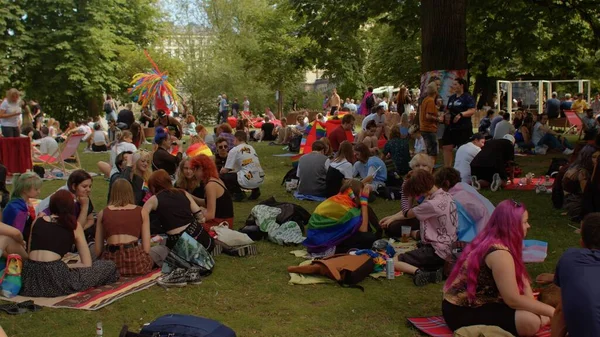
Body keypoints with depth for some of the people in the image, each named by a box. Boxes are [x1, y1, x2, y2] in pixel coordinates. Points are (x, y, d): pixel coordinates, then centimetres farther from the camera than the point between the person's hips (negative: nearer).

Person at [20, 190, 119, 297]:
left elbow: (29, 254, 20)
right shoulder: (74, 226, 8)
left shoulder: (38, 221, 16)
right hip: (55, 279, -5)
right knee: (109, 267, 9)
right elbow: (87, 264, 7)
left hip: (30, 280, 5)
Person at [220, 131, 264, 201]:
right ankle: (255, 190, 17)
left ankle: (238, 193, -2)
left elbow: (225, 170, 2)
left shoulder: (234, 150, -1)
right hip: (260, 180, 7)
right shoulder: (251, 148, 19)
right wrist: (235, 170, 40)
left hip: (249, 181, -7)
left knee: (223, 176, 8)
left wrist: (222, 171, 26)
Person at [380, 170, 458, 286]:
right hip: (449, 247, 8)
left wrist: (393, 218, 17)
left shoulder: (432, 205, -22)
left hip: (437, 251, -8)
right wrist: (392, 217, 11)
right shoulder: (446, 195, 3)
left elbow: (409, 214, -2)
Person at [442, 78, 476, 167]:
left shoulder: (468, 97, -5)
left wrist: (461, 114, -28)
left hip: (463, 128, -7)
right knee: (447, 147, 3)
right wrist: (446, 114, 5)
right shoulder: (452, 98, 17)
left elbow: (472, 111, -14)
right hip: (450, 127, 7)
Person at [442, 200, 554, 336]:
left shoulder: (492, 240, 5)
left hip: (472, 303, 10)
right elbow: (513, 300, -24)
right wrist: (551, 311, -15)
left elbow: (520, 278, 4)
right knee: (531, 322, -22)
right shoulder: (499, 252, -25)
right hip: (462, 313, -10)